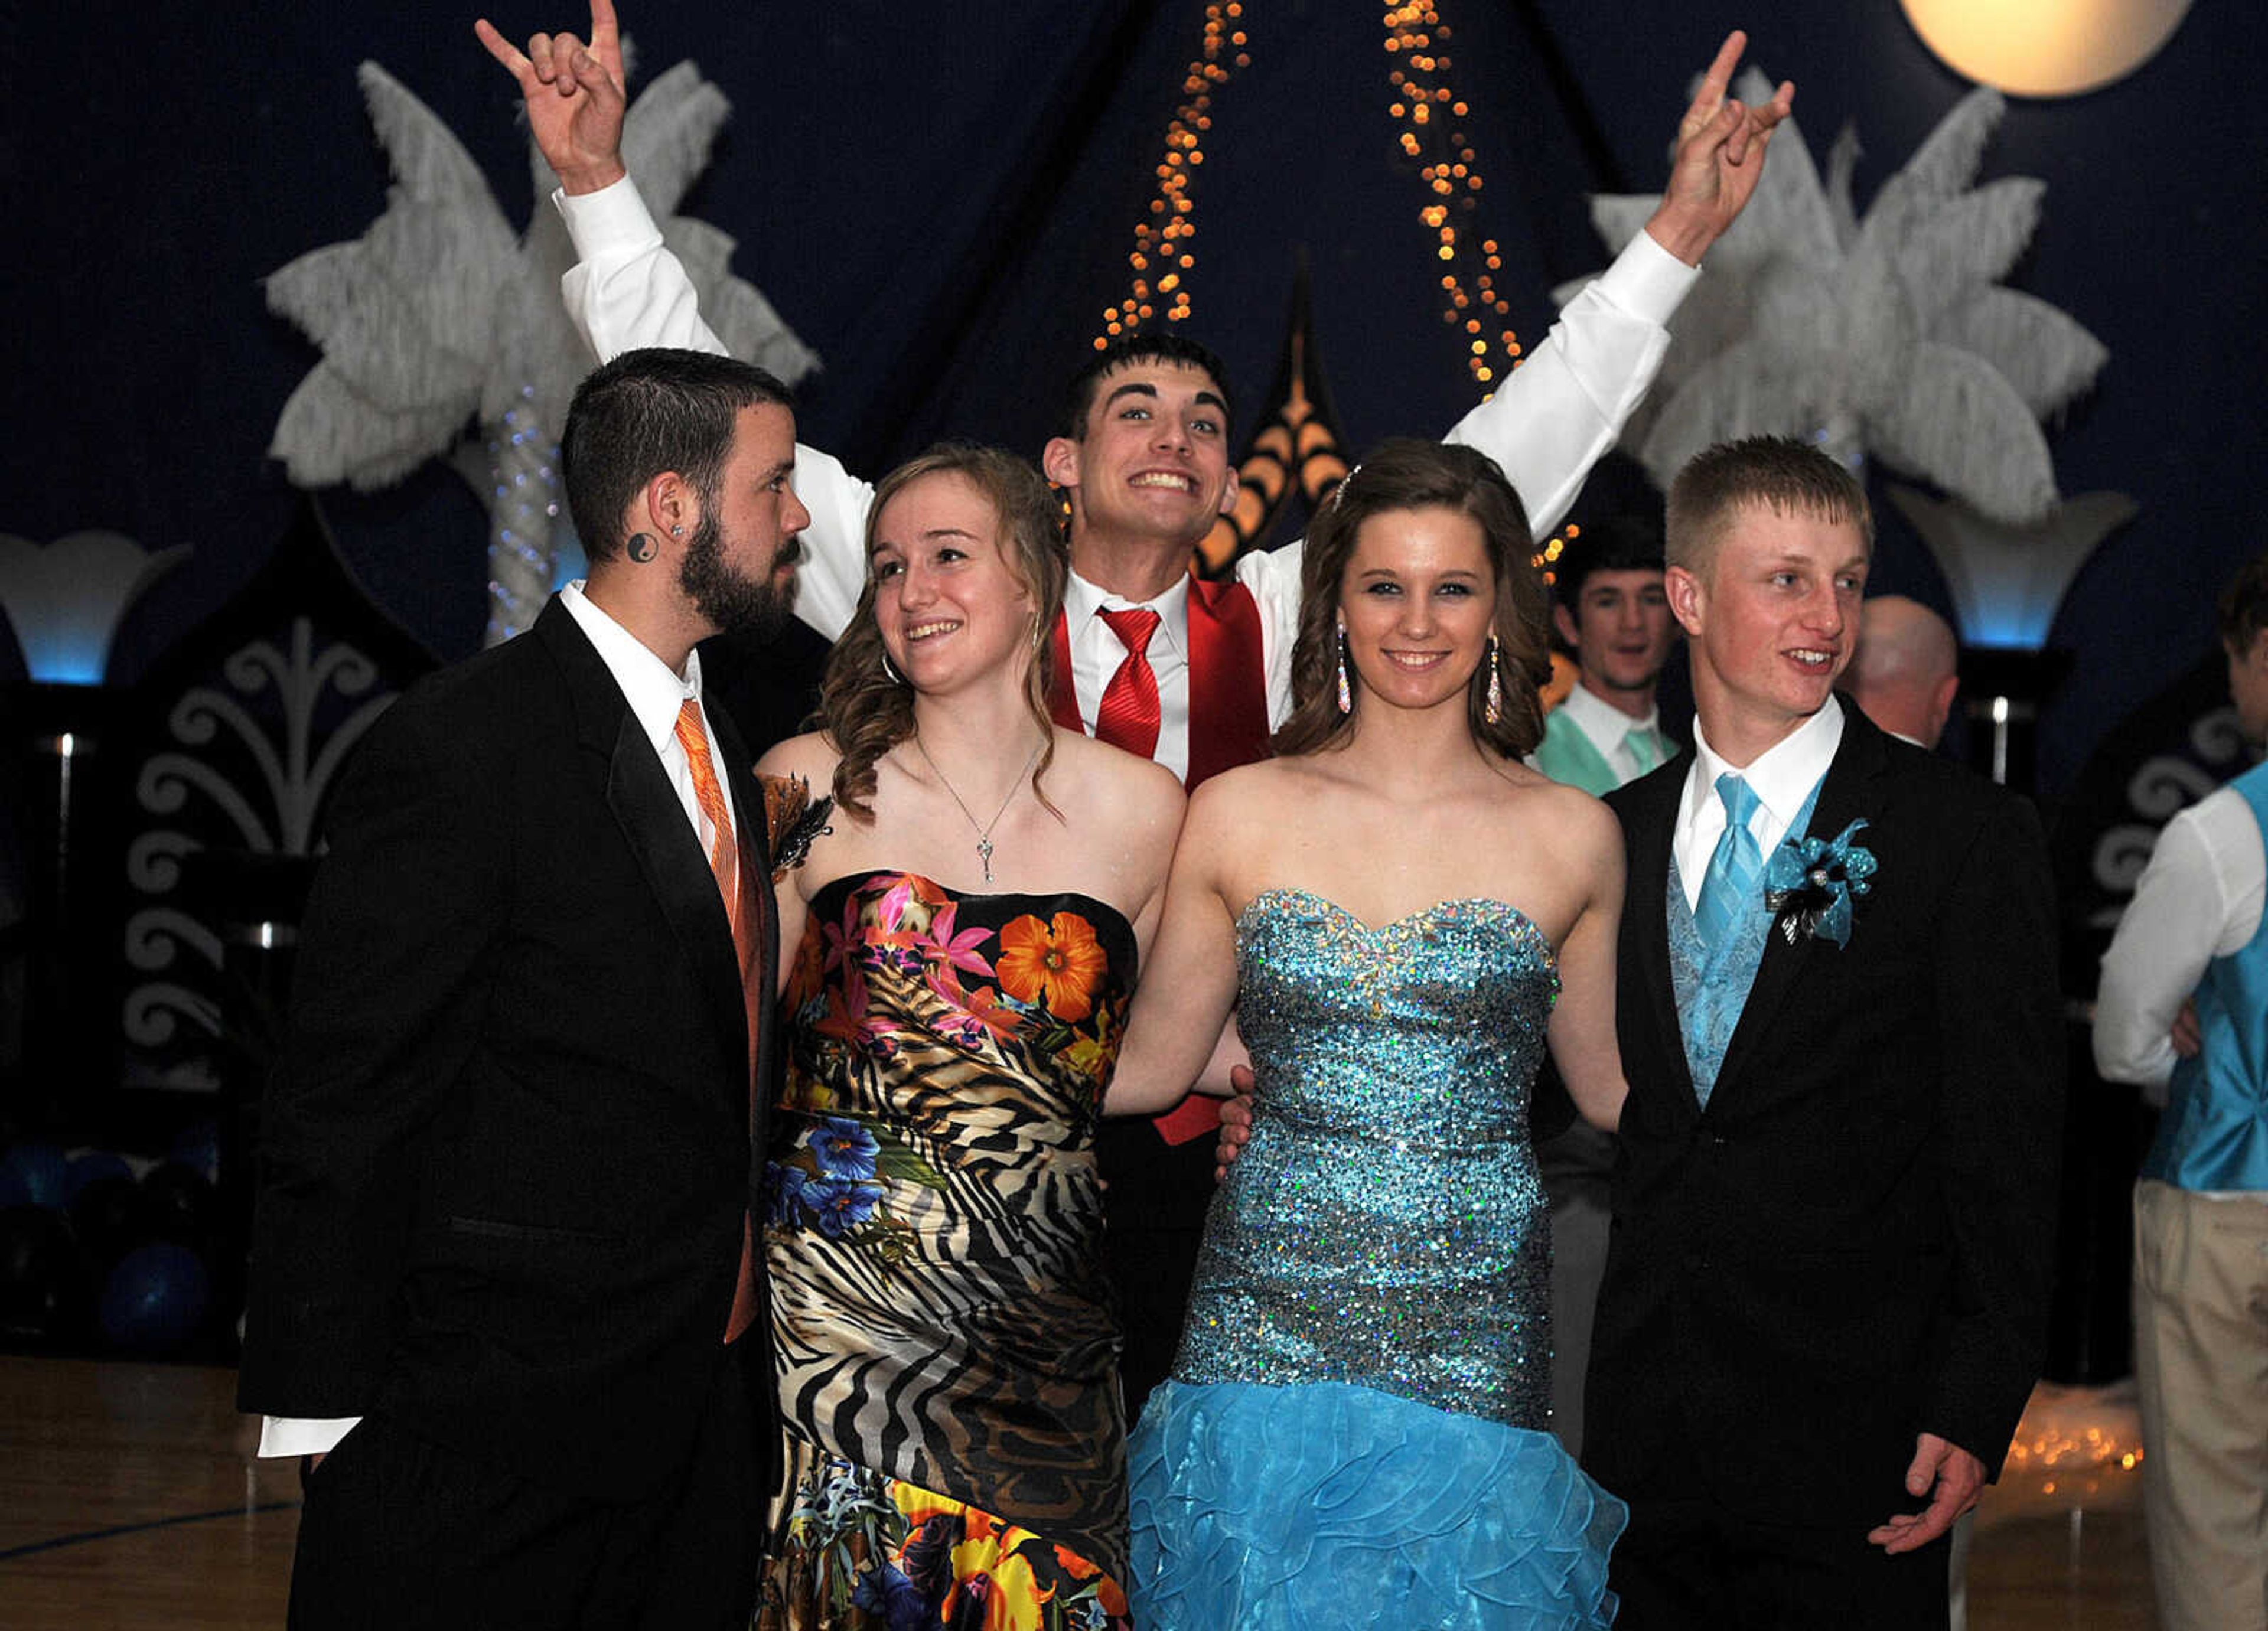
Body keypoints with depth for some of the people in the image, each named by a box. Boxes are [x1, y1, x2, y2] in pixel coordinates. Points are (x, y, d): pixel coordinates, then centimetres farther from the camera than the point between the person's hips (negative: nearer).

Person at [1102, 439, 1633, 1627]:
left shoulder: (1572, 838, 4)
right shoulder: (1237, 817, 3)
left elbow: (1613, 1090, 14)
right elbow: (1147, 1068, 9)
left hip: (1477, 1347, 0)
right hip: (1265, 1335, 0)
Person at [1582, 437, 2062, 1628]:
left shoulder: (1967, 836, -4)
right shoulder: (1615, 836, 9)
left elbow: (2007, 1151, -6)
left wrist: (1977, 1407, -12)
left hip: (1851, 1444, -4)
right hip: (1642, 1431, 4)